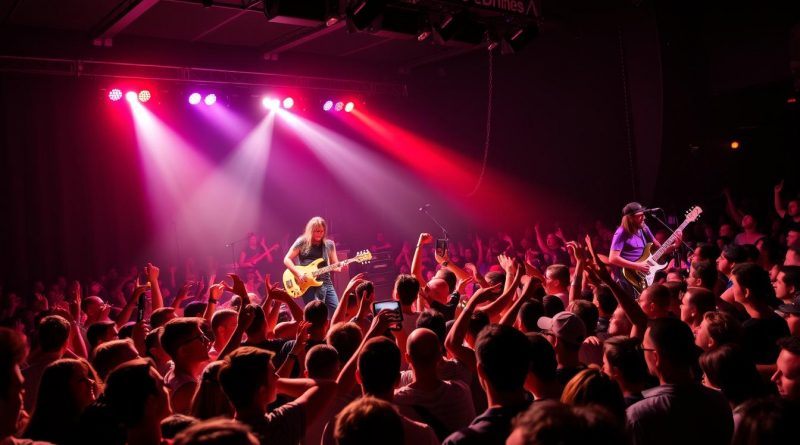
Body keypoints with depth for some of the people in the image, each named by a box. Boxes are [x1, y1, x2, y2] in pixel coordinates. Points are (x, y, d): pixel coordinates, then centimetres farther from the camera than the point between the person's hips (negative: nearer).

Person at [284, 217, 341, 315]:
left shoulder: (329, 244, 11)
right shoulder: (302, 242, 1)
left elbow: (335, 264, 13)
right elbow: (287, 259, 1)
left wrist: (341, 267, -11)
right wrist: (299, 273, -13)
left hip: (326, 283, 4)